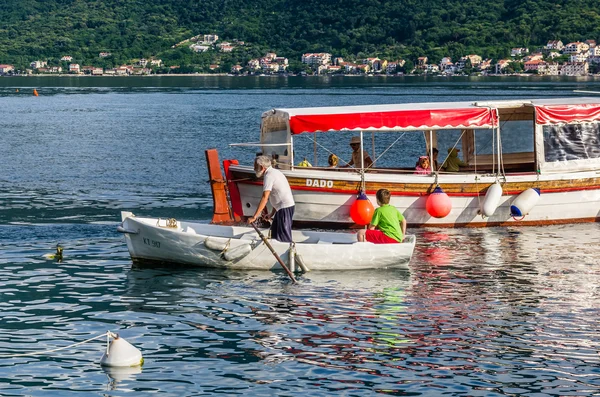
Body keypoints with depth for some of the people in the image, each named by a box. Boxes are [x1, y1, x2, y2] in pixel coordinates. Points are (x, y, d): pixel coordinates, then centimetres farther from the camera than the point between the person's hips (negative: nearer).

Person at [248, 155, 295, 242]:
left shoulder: (269, 176, -16)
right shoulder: (275, 172, 15)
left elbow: (265, 198, -24)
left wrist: (254, 217, -25)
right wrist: (272, 213, 19)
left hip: (285, 207, -11)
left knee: (284, 238, -9)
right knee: (274, 232, 19)